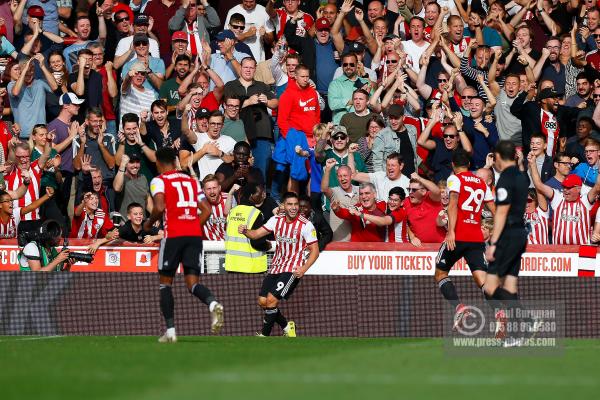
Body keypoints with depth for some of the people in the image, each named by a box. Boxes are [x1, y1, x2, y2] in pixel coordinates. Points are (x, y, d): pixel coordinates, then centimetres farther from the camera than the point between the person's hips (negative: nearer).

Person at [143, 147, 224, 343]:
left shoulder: (159, 181, 2)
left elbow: (159, 208, -14)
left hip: (173, 235, -4)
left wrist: (149, 223, 4)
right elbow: (207, 210, 14)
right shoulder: (192, 181, 19)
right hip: (195, 235, 4)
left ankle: (170, 330, 3)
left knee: (165, 282, 10)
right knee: (192, 282, 2)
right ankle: (212, 303, -32)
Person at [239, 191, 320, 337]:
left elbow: (315, 250, -9)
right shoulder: (277, 220, 3)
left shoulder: (306, 225, -11)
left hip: (293, 270, -6)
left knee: (271, 299, -17)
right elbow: (256, 234, 5)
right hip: (276, 267, 6)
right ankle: (287, 326, 23)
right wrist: (245, 231, -18)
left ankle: (264, 335, -2)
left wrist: (304, 268, -22)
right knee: (263, 301, 2)